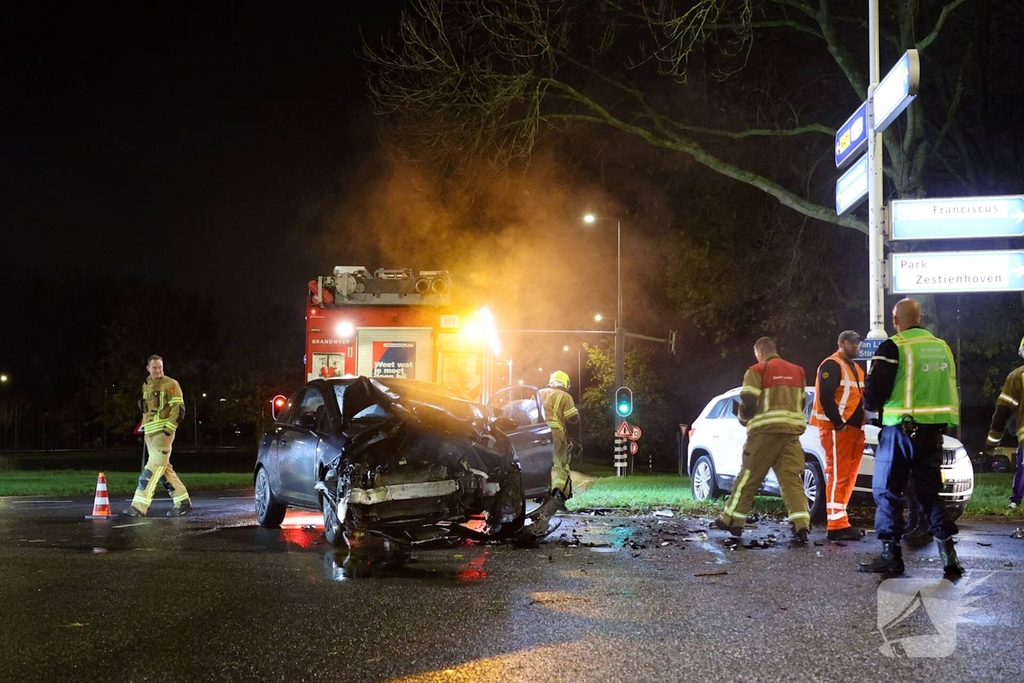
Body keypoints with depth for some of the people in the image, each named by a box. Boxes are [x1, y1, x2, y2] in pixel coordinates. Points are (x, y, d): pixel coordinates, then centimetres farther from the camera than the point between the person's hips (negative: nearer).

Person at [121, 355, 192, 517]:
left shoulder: (170, 384, -6)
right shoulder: (146, 386, 17)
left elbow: (179, 408, -12)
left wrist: (169, 429, -18)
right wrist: (143, 428, 19)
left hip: (162, 432, -8)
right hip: (150, 433, 8)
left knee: (152, 470, -12)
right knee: (164, 469, 10)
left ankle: (139, 507, -16)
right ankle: (183, 501, 18)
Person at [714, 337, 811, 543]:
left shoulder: (757, 371, -3)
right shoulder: (797, 371, 16)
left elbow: (748, 402, -10)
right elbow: (801, 402, 20)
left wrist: (744, 420, 9)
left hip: (766, 431, -4)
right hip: (792, 431, 5)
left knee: (748, 477, 5)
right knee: (792, 479, 0)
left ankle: (732, 520, 14)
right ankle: (801, 525, -14)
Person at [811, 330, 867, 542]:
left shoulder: (855, 368, 22)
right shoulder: (831, 366, -9)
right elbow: (825, 397, -19)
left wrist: (859, 425, 12)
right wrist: (839, 423, -20)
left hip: (853, 428, 10)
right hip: (836, 429, -10)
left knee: (848, 477, 11)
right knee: (837, 476, -11)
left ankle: (840, 520, 17)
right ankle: (837, 526, -12)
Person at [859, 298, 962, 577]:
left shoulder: (893, 347, -10)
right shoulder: (942, 347, 12)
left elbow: (874, 390, -12)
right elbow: (951, 389, 18)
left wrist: (872, 405, 9)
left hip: (901, 429, -6)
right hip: (933, 430, 6)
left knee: (887, 491, 3)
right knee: (929, 491, 13)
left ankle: (891, 555, 1)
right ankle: (948, 553, 4)